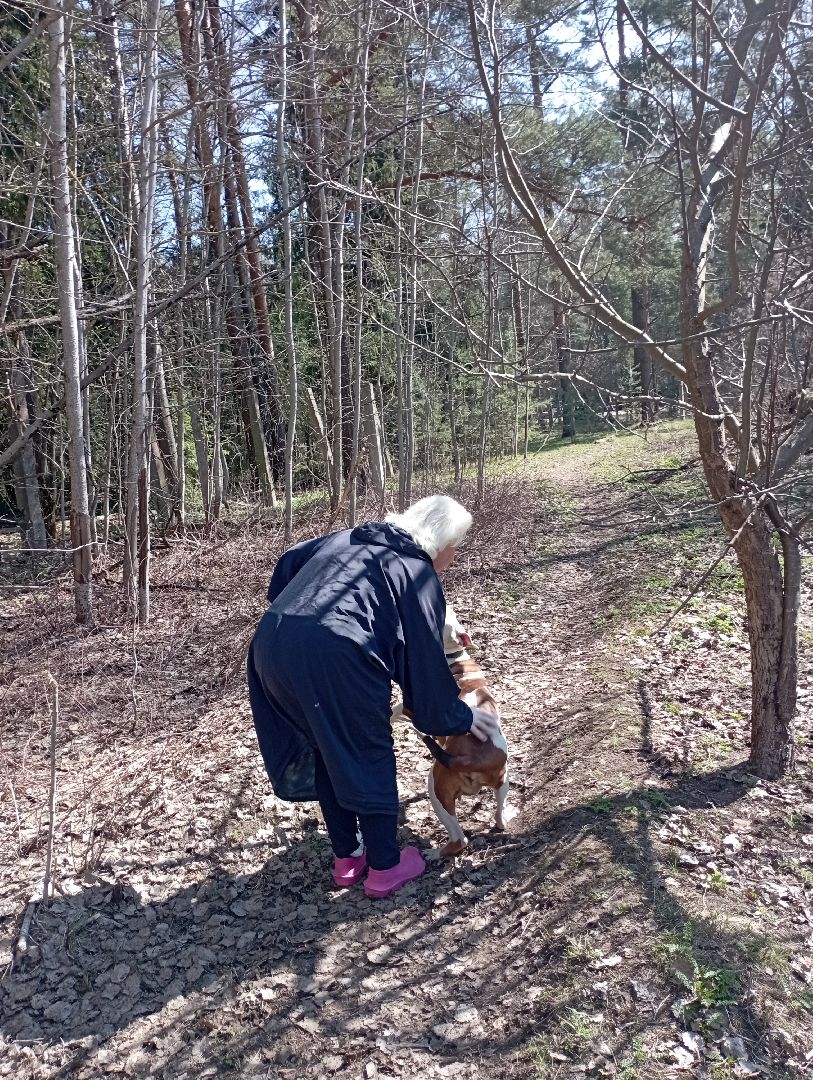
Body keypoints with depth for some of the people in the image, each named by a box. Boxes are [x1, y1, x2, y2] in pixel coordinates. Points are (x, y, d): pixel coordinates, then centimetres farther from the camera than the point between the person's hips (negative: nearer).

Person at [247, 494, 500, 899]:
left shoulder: (347, 539, 26)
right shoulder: (417, 573, 8)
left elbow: (289, 561, 32)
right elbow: (424, 657, 8)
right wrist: (460, 716, 20)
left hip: (271, 642, 7)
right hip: (336, 655, -7)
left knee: (325, 750, 23)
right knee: (370, 756, 15)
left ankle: (347, 858, 35)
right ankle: (385, 867, 27)